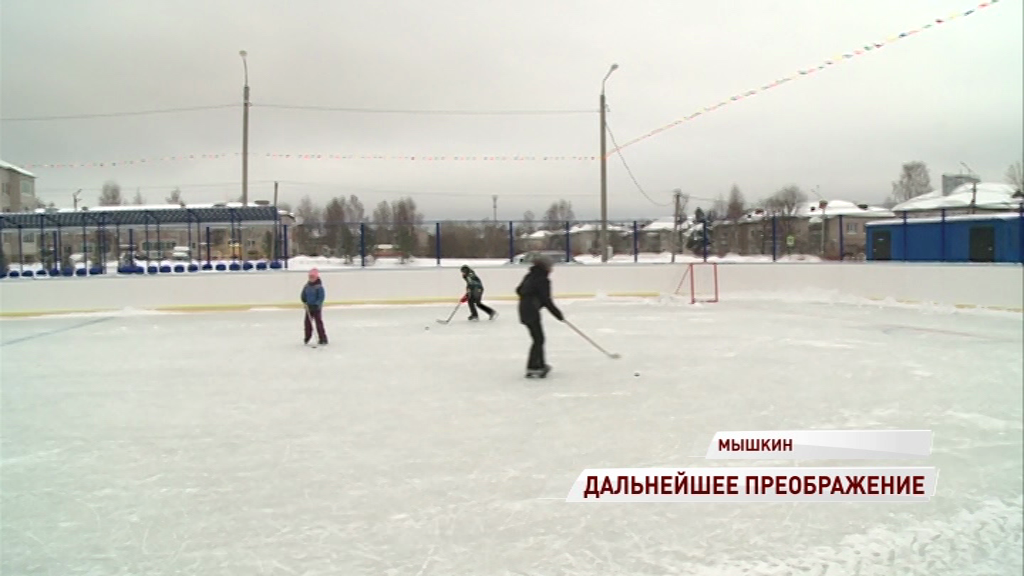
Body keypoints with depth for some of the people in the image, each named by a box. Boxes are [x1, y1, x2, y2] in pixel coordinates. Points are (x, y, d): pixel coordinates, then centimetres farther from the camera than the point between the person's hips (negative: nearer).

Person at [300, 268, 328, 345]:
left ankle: (323, 338, -2)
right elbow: (304, 295, 13)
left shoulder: (319, 286, -15)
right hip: (308, 307, 6)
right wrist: (304, 300, -6)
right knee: (307, 322, 11)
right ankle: (307, 337, 27)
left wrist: (316, 304, -25)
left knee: (319, 322, -7)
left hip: (317, 307, -6)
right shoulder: (307, 286, 3)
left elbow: (321, 297, -18)